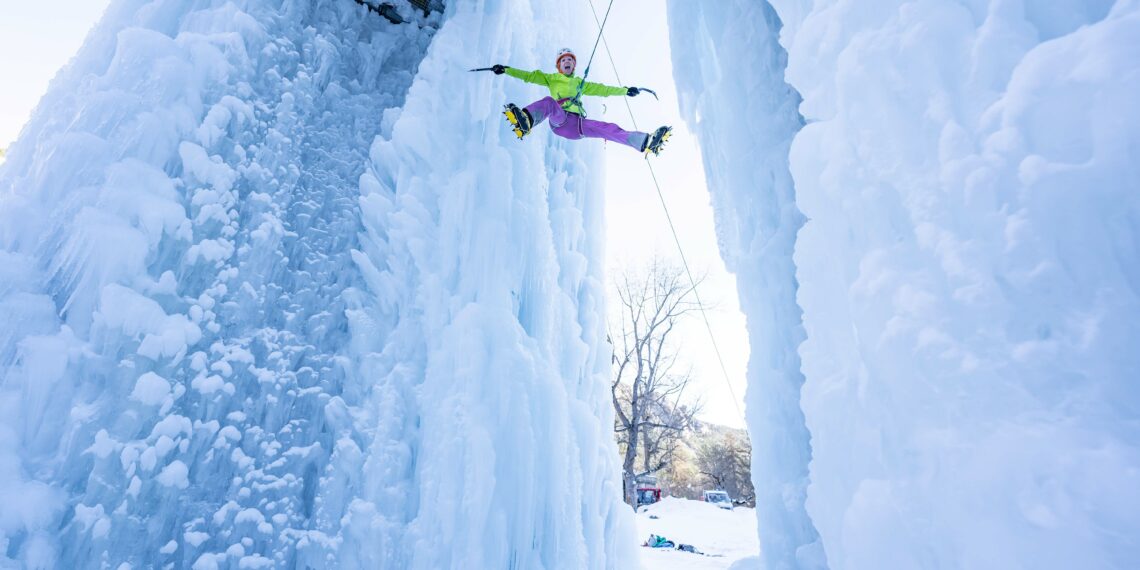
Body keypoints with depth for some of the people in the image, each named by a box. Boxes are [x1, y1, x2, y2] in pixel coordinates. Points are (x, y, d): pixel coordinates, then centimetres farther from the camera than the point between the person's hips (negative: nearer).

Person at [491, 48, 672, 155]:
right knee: (548, 101, -34)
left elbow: (602, 89, 35)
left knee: (607, 128, -17)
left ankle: (646, 142, -33)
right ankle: (526, 121, -65)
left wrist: (625, 90, 32)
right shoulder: (551, 78, 25)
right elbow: (530, 76, 15)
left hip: (576, 125, 3)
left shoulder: (579, 83, 34)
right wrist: (506, 70, 4)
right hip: (559, 120, -3)